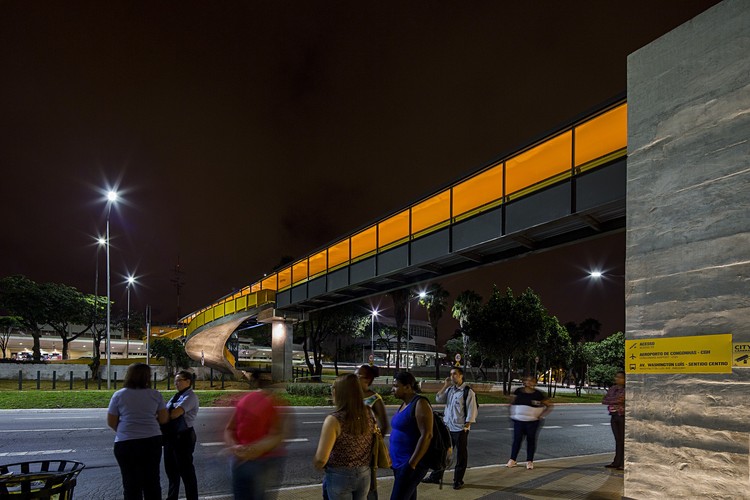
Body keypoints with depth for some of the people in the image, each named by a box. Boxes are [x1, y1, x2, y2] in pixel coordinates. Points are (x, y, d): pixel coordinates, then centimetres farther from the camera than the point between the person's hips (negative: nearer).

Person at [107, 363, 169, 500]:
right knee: (152, 481, 13)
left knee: (131, 483, 10)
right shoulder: (155, 395, 1)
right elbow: (164, 419, 4)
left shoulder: (119, 395, -1)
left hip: (126, 443, -1)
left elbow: (111, 422, 4)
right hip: (152, 441, 1)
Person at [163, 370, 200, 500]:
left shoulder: (190, 397, -14)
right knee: (171, 469, 19)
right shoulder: (176, 396, 15)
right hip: (171, 436, 9)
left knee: (185, 470, 1)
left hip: (183, 437, -9)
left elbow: (174, 414, -23)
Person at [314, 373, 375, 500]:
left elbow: (321, 459, -24)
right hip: (364, 474, 5)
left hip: (340, 476, -5)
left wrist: (317, 465, -3)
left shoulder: (334, 420, -23)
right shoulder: (369, 415, -6)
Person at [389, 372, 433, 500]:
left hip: (412, 463, -9)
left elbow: (426, 436, -21)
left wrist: (412, 464, -22)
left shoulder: (420, 404, -15)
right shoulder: (405, 404, 12)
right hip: (399, 461, 9)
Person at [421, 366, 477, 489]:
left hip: (460, 429, -6)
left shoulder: (468, 391, -10)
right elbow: (438, 399, 0)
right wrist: (445, 386, -6)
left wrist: (467, 425, -15)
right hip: (447, 427, 6)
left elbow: (472, 410, -11)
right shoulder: (449, 389, 10)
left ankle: (458, 480, 17)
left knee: (461, 455, 5)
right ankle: (436, 477, 23)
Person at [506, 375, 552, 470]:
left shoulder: (538, 394, -4)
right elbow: (512, 402, 15)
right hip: (518, 420, 1)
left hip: (532, 422, -1)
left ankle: (529, 461, 17)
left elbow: (549, 406, 3)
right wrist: (512, 414, 5)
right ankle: (512, 460, 14)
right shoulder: (518, 391, 2)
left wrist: (541, 415, -3)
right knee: (517, 439, 3)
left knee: (531, 440, 4)